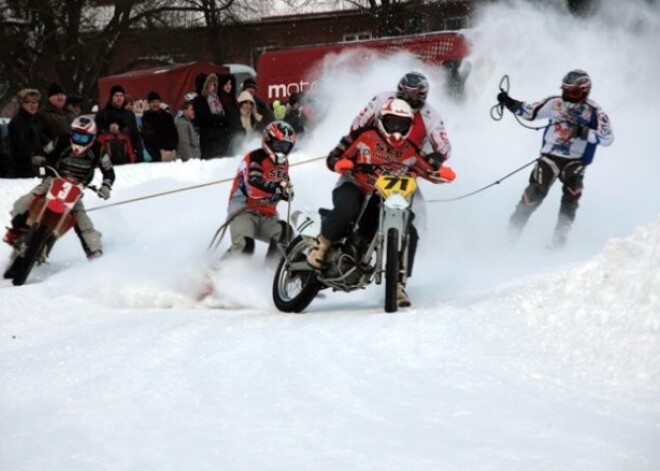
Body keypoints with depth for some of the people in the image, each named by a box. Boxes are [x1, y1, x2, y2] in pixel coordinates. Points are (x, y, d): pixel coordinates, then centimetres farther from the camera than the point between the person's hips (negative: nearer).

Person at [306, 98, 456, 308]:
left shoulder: (408, 151, 8)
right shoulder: (364, 137, -3)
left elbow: (429, 171, 5)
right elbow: (333, 157, -1)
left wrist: (443, 173, -18)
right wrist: (340, 164, -25)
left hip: (383, 201, 4)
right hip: (353, 188, -4)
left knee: (408, 234, -14)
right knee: (347, 209, -41)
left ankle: (398, 284, -3)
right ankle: (321, 246, -19)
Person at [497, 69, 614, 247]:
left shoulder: (593, 112, -9)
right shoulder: (555, 104, 0)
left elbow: (607, 138, -18)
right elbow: (530, 112, 11)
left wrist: (584, 132, -31)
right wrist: (510, 103, -2)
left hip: (575, 161, -1)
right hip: (550, 156, 1)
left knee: (571, 198, -12)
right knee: (536, 192, -12)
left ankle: (559, 238, -3)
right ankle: (514, 229, -7)